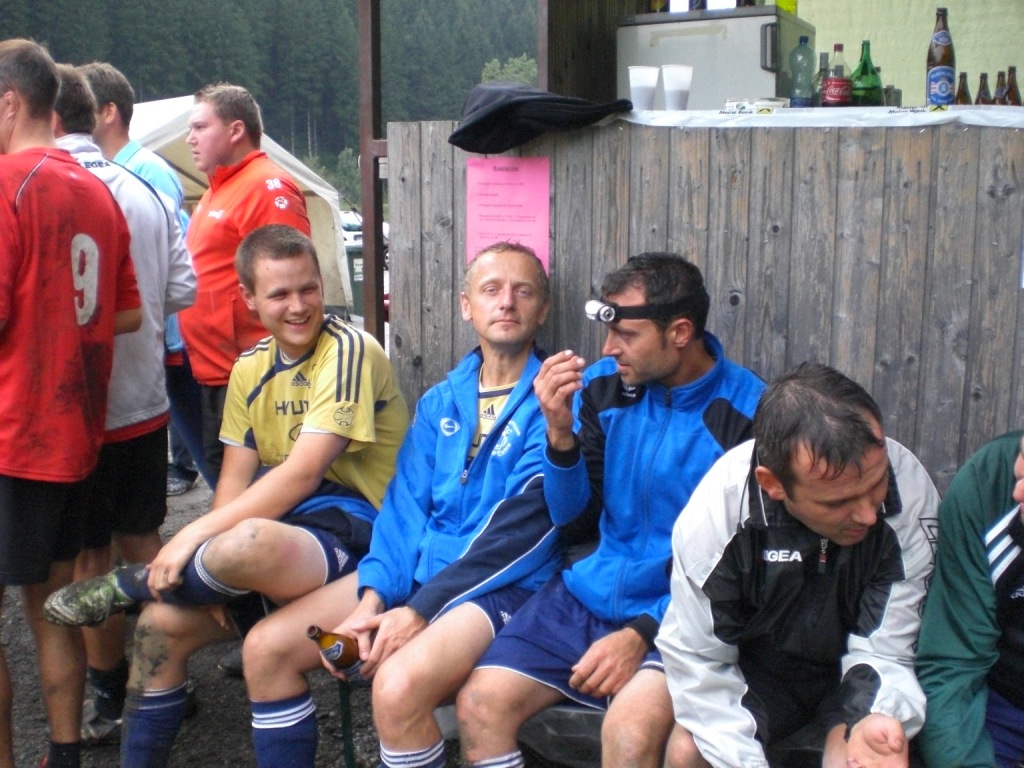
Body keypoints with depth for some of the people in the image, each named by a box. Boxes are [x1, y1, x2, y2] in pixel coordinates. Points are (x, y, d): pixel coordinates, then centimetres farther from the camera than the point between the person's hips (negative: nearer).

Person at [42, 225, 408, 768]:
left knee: (249, 541, -35)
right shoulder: (252, 367, 10)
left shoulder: (349, 351, -14)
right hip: (283, 523, 8)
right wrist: (210, 575, -11)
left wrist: (196, 535, -21)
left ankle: (122, 587, -6)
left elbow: (301, 474, -21)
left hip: (355, 531, -7)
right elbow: (236, 478, 6)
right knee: (164, 623, -3)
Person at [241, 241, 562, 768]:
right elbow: (405, 507, 8)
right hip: (419, 568, 7)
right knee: (265, 647, -2)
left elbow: (518, 528, -15)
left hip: (502, 584, -6)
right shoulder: (440, 402, 14)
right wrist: (373, 597, -9)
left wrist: (419, 612, -19)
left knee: (397, 684, -32)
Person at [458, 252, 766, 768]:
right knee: (479, 705, -14)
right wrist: (560, 433, -11)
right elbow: (573, 522, 7)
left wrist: (644, 632, -18)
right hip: (588, 593, 5)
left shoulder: (748, 412, -10)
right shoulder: (604, 384, 3)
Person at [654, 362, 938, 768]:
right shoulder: (716, 510, -27)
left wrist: (878, 720, -42)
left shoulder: (911, 495, -28)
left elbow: (885, 652, -21)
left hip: (851, 673, 0)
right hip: (755, 671, 1)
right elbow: (697, 660, -18)